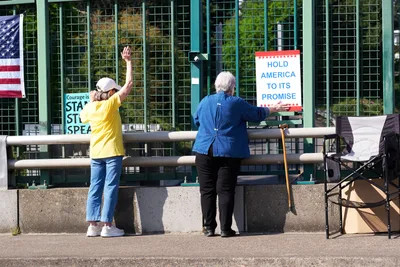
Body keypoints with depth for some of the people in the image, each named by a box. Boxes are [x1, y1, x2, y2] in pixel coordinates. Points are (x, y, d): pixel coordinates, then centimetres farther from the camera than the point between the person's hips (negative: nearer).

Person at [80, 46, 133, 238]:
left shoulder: (90, 108, 3)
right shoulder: (110, 104, -11)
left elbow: (83, 117, 27)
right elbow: (129, 84, -9)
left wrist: (91, 101, 25)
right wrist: (128, 62, -4)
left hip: (96, 153, 6)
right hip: (112, 152, -5)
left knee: (95, 188, 7)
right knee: (110, 188, -3)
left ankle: (93, 225, 5)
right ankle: (107, 226, -4)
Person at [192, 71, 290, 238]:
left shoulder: (205, 102, 8)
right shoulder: (236, 103, -1)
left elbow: (196, 120, 24)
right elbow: (257, 113, 11)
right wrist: (274, 109, 28)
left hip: (205, 151, 2)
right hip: (228, 152, -2)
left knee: (207, 191, 6)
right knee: (225, 191, 0)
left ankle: (209, 227, 6)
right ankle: (225, 228, -1)